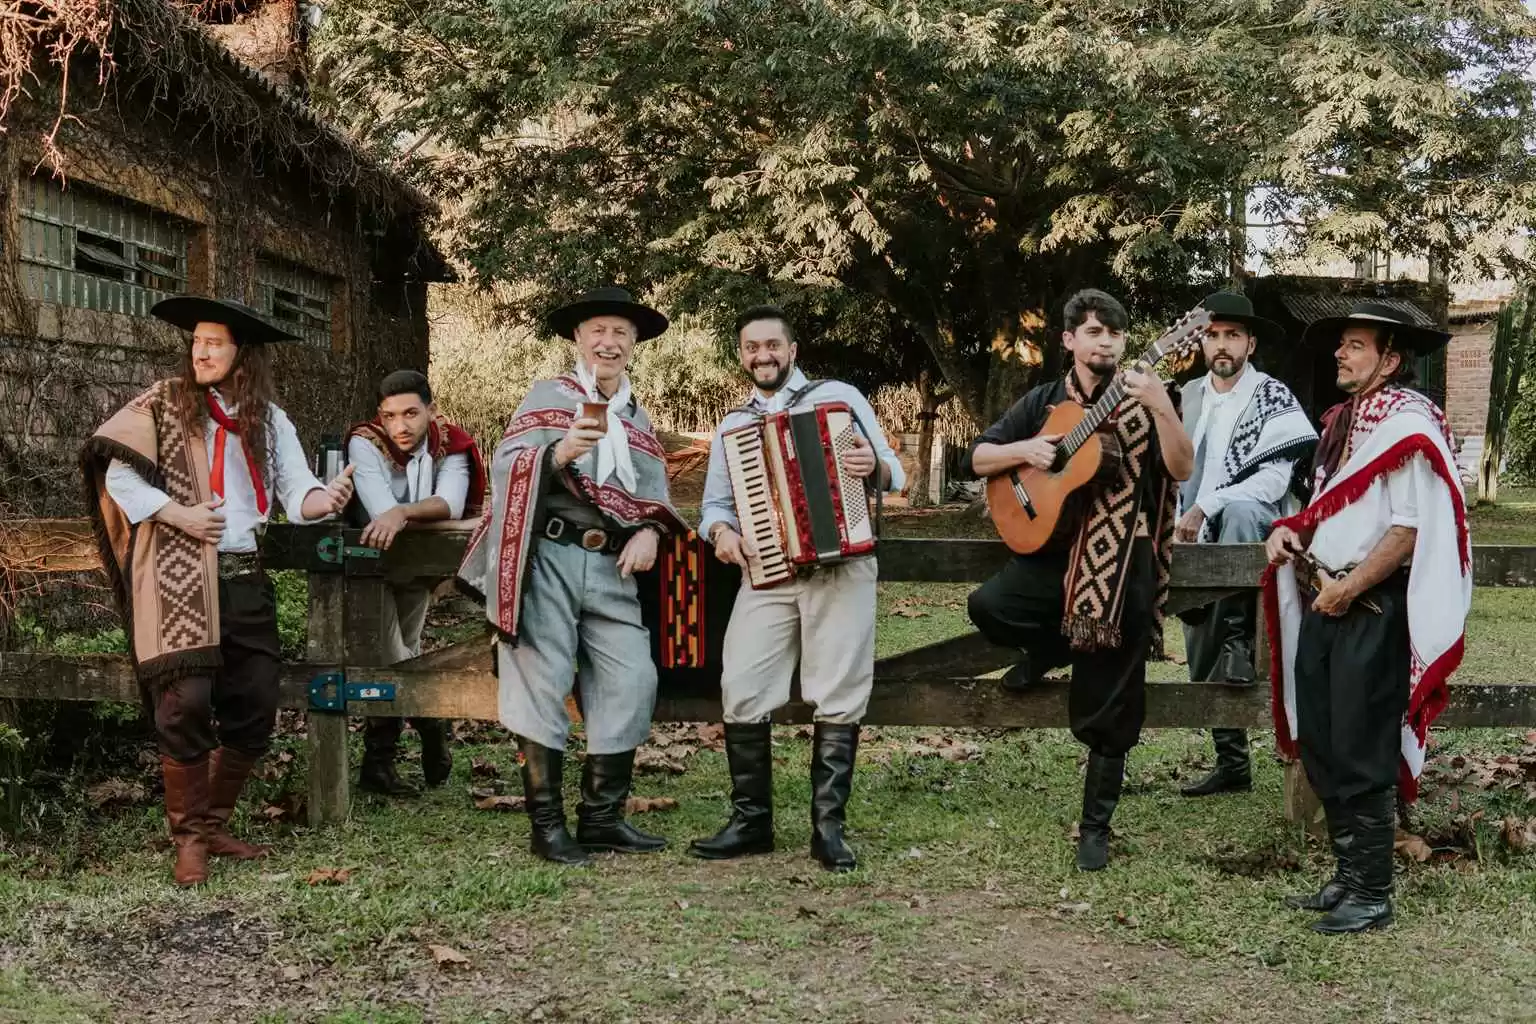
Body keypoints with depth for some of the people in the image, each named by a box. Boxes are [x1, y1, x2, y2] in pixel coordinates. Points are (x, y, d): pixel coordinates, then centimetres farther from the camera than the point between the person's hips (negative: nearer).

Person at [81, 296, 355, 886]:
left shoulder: (270, 421, 12)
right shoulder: (164, 403, 4)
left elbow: (295, 493, 3)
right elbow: (117, 473, 0)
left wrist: (326, 498, -20)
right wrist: (175, 513, -12)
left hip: (245, 580, 4)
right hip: (178, 578, -4)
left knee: (254, 709, 6)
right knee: (186, 704, -11)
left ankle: (214, 824, 24)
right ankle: (189, 837, 5)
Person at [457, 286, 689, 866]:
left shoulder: (639, 420, 22)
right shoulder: (547, 397, 7)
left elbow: (655, 496, 18)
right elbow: (505, 468, -5)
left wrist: (650, 531, -4)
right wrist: (557, 453, -23)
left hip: (612, 568, 5)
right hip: (548, 558, -5)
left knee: (631, 684, -2)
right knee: (543, 683, -6)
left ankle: (602, 818, 10)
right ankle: (547, 825, 4)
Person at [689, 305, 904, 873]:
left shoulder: (838, 396, 7)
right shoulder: (732, 425, 18)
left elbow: (893, 472, 6)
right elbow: (715, 501, 18)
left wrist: (874, 466, -18)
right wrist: (721, 532, -4)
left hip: (842, 566, -3)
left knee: (838, 696, -3)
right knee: (742, 692, -6)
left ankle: (829, 827, 5)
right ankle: (751, 820, 6)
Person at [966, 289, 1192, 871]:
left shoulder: (1142, 401, 1)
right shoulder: (1045, 401, 9)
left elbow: (1182, 470, -12)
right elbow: (979, 459, 10)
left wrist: (1162, 408, -26)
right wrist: (1024, 450, -9)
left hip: (1123, 566, -2)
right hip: (1054, 552, 3)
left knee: (1108, 713, 0)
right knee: (988, 606, -27)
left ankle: (1095, 825, 18)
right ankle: (1052, 649, 8)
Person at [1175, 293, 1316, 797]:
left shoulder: (1272, 396, -7)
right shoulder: (1190, 395, 11)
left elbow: (1274, 478, -17)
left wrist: (1205, 507, -20)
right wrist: (1182, 521, 6)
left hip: (1252, 522, -6)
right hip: (1199, 536, 6)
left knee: (1238, 510, -41)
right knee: (1201, 659, 5)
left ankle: (1239, 644, -37)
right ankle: (1232, 764, 17)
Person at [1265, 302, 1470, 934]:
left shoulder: (1406, 423, -12)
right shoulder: (1340, 419, 14)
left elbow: (1408, 530, -19)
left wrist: (1346, 589, -16)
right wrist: (1291, 530, 4)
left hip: (1374, 606, -9)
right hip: (1324, 598, 9)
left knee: (1362, 755, -2)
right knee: (1320, 746, 13)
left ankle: (1373, 896, 11)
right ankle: (1348, 877, 26)